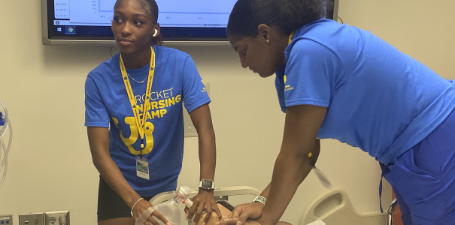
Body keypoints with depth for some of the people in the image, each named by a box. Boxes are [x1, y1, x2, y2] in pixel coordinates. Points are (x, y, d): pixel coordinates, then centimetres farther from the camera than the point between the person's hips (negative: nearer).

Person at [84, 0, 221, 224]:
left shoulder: (180, 64, -16)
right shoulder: (99, 79, -15)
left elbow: (204, 128, -18)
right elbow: (100, 151, -18)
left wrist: (206, 188, -30)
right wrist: (134, 201, -31)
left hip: (166, 186, 1)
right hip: (119, 187, -1)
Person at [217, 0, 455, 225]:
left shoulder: (308, 51, -25)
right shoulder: (303, 50, 5)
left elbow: (295, 153, -20)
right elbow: (307, 149, 4)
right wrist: (263, 202, -4)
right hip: (413, 151, 9)